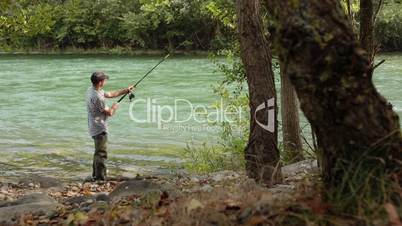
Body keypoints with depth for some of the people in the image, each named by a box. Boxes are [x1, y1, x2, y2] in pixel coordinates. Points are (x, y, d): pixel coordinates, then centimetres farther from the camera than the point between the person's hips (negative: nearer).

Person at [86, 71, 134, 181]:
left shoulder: (92, 90, 6)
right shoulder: (96, 96, -25)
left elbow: (110, 94, 18)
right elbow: (109, 113, -18)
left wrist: (126, 90, 15)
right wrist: (114, 107, 4)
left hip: (95, 128, 11)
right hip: (99, 129, -11)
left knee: (98, 153, 21)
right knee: (101, 154, -5)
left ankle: (96, 176, 30)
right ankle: (100, 178, -1)